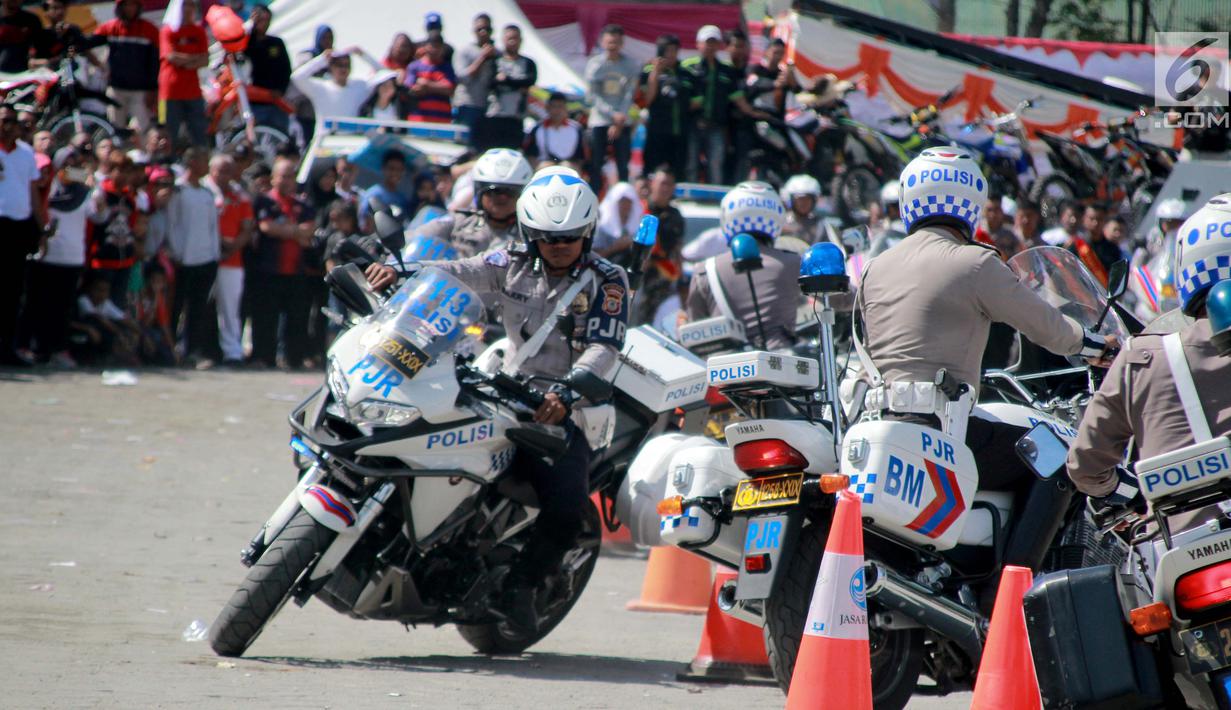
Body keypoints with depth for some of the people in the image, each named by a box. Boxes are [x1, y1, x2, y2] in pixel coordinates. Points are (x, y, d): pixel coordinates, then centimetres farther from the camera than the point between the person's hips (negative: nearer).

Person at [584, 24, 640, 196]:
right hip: (599, 122, -1)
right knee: (595, 166, -2)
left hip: (622, 123, 1)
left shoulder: (630, 65, -1)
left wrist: (618, 124, -10)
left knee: (623, 167, -1)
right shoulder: (594, 64, -3)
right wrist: (613, 114, -16)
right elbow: (592, 96, -6)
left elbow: (630, 95, -3)